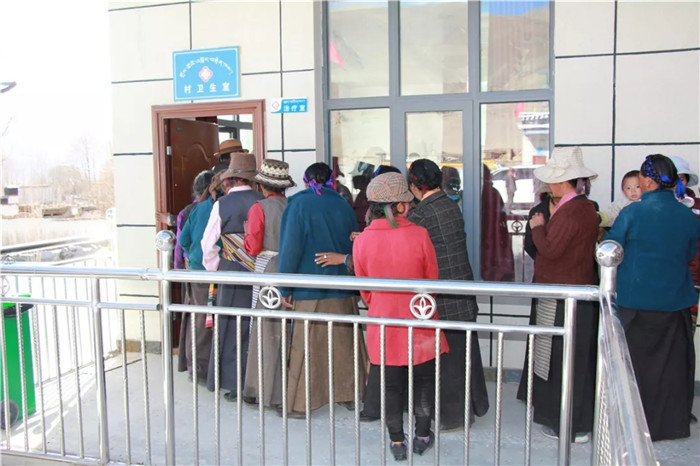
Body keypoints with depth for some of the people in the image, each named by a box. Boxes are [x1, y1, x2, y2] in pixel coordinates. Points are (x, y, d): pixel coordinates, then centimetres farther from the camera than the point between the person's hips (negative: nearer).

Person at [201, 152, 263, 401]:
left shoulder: (221, 205, -5)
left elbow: (208, 245, -1)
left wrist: (214, 269, 13)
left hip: (231, 275, -1)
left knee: (231, 329, 9)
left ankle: (233, 386, 15)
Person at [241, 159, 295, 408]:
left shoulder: (259, 208, -8)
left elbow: (253, 247, -9)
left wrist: (247, 233, 10)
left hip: (268, 271, -4)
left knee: (266, 331, 5)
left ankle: (261, 390, 14)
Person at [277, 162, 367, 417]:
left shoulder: (299, 204, -6)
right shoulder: (343, 205, 8)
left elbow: (291, 248, -9)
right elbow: (355, 245, 13)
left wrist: (285, 288, -5)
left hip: (310, 290, -4)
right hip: (344, 288, 5)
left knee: (306, 346, 2)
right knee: (344, 343, 13)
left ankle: (300, 403, 9)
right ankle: (349, 393, 23)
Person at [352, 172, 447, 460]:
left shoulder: (361, 241, -10)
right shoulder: (419, 235, -15)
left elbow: (364, 289, 2)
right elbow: (432, 279, -2)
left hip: (384, 321, 1)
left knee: (391, 385, 14)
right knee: (424, 380, 19)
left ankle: (397, 442, 25)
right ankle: (422, 436, 31)